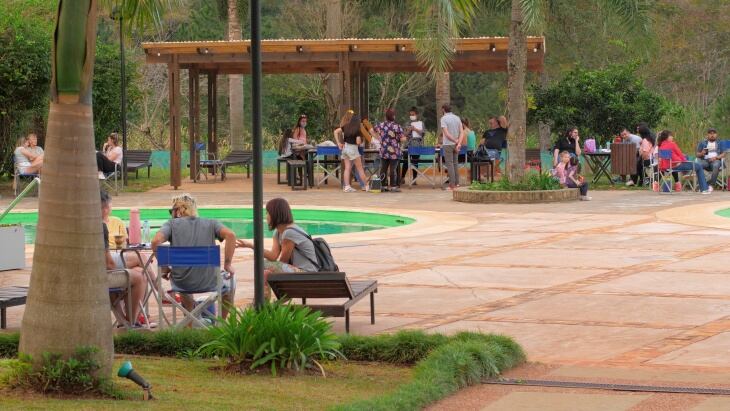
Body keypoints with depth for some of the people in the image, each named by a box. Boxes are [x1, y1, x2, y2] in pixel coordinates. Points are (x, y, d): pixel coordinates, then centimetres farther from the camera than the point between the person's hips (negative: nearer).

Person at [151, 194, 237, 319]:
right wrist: (228, 264, -4)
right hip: (209, 283, 0)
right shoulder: (211, 223, 8)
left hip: (182, 283, 1)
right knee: (229, 280, 35)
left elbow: (156, 241, -13)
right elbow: (230, 235, -11)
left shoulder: (171, 224, 5)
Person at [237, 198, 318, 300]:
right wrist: (250, 245, -11)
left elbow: (283, 261, -12)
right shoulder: (278, 232, 11)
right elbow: (273, 256, -4)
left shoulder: (290, 233, -18)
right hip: (296, 269, 9)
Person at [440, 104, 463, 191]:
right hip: (456, 145, 6)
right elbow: (462, 132, 1)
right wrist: (459, 143, -8)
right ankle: (456, 183, 14)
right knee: (455, 163, 13)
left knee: (449, 164, -3)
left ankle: (452, 184, -5)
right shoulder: (457, 118, 8)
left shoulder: (444, 118, -9)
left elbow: (446, 133, -17)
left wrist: (455, 141, -11)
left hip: (448, 144, -6)